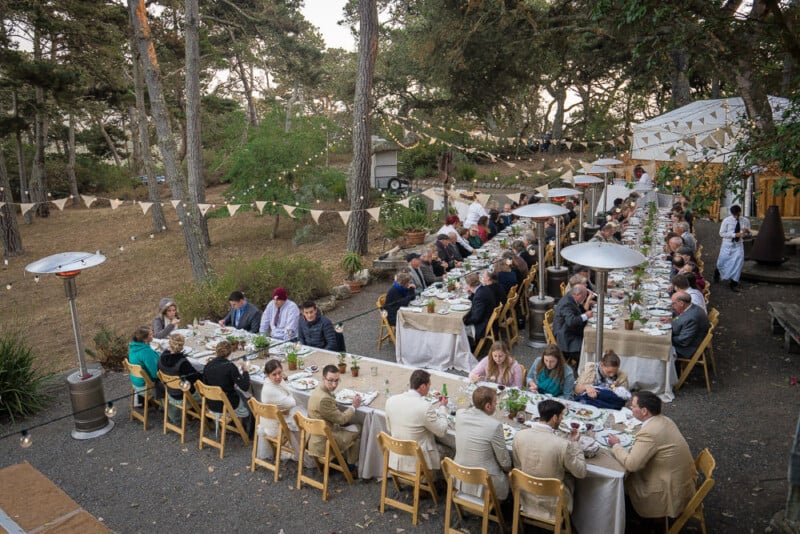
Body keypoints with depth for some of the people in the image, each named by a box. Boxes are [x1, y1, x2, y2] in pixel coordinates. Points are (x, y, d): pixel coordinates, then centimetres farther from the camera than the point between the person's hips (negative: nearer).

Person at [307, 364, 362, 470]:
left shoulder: (321, 389, -1)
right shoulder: (324, 399, -32)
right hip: (323, 442, -9)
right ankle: (351, 465, 27)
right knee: (357, 432, 9)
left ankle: (344, 457, 33)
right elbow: (341, 419, -18)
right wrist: (354, 406, -4)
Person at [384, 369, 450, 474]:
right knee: (449, 451, 18)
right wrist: (443, 407, 1)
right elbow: (442, 432, -12)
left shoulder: (390, 400, -7)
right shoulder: (425, 407, -25)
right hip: (416, 463, -6)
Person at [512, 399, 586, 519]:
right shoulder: (563, 444, -28)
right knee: (569, 475, 26)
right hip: (553, 508, -4)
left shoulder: (519, 436, -15)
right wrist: (574, 442, -3)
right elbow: (581, 472, -12)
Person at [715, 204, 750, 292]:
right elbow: (721, 233, -10)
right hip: (727, 244, -1)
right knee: (722, 263, 6)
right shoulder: (726, 220, -10)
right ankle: (717, 271, 43)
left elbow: (748, 234, 9)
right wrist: (735, 234, -22)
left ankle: (734, 283, 5)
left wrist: (747, 231, -17)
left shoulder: (745, 221, -1)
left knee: (738, 263, -7)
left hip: (738, 245, 1)